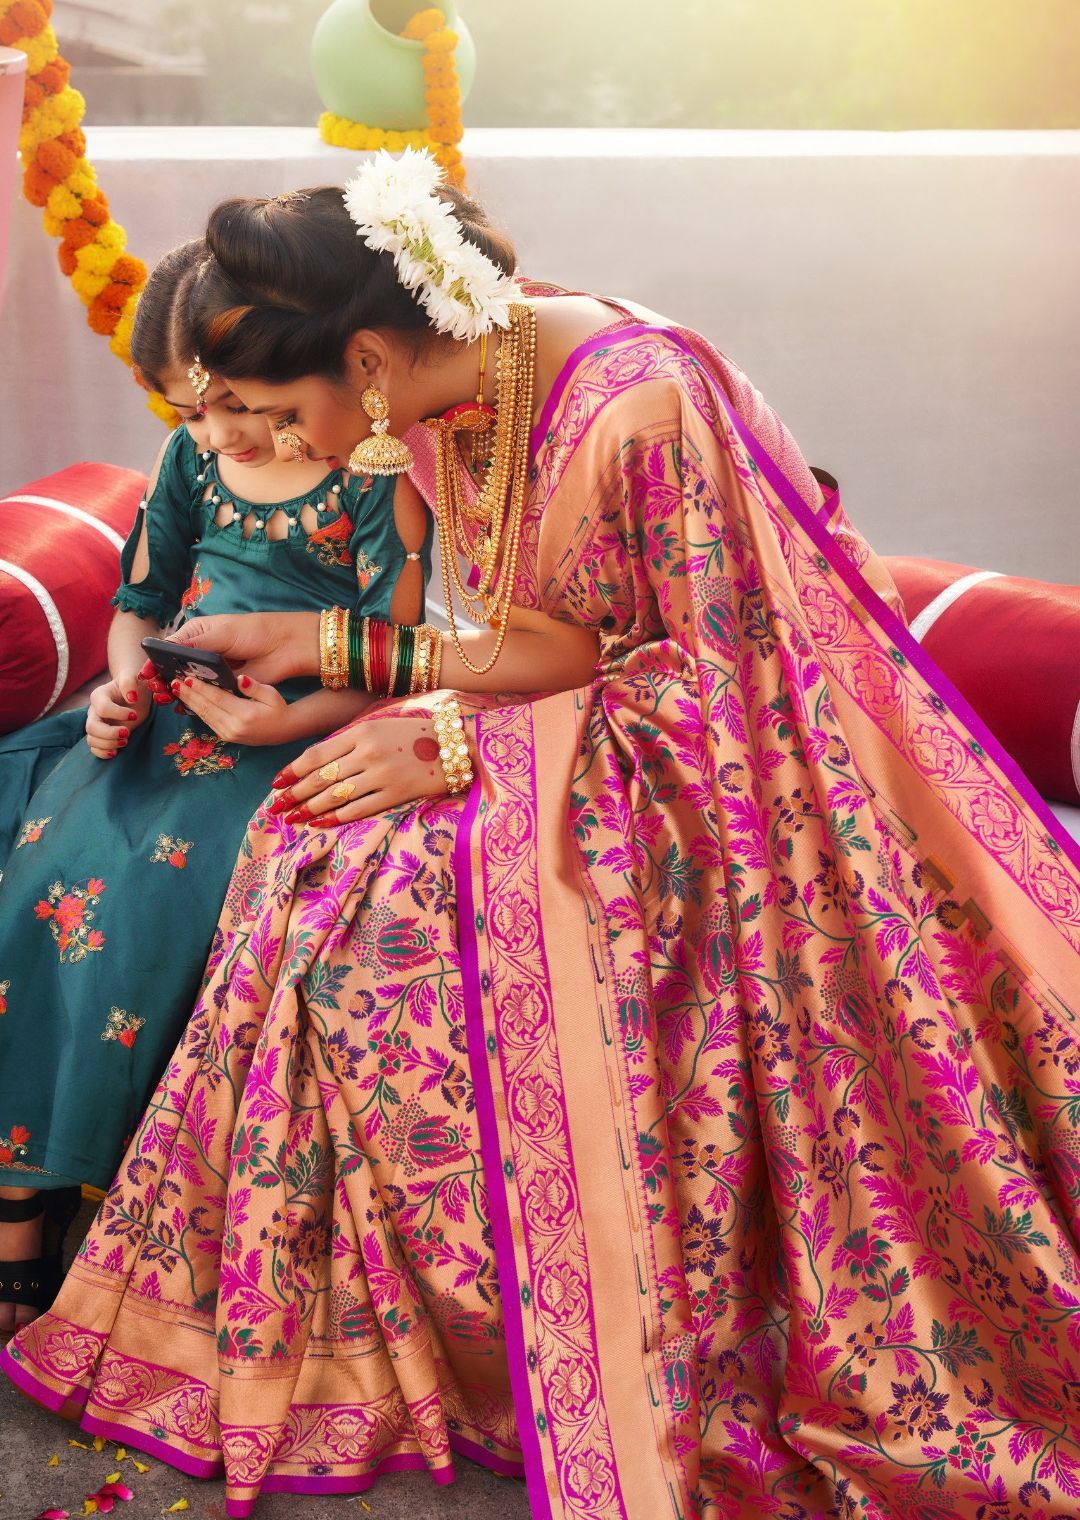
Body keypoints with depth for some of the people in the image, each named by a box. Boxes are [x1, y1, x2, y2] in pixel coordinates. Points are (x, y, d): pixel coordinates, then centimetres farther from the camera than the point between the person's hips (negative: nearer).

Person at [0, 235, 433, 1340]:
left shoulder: (375, 480, -8)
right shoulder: (191, 458, 10)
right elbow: (140, 602, 19)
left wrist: (291, 720, -24)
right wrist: (123, 685, -2)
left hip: (294, 737, -6)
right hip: (167, 715, 6)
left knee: (151, 902, -26)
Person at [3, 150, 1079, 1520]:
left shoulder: (645, 406, -27)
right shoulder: (460, 393, -1)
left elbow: (719, 676, -19)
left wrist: (459, 748, -18)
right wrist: (323, 643, 6)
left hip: (700, 778, -8)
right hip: (553, 747, 8)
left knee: (394, 916, -24)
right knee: (315, 862, -11)